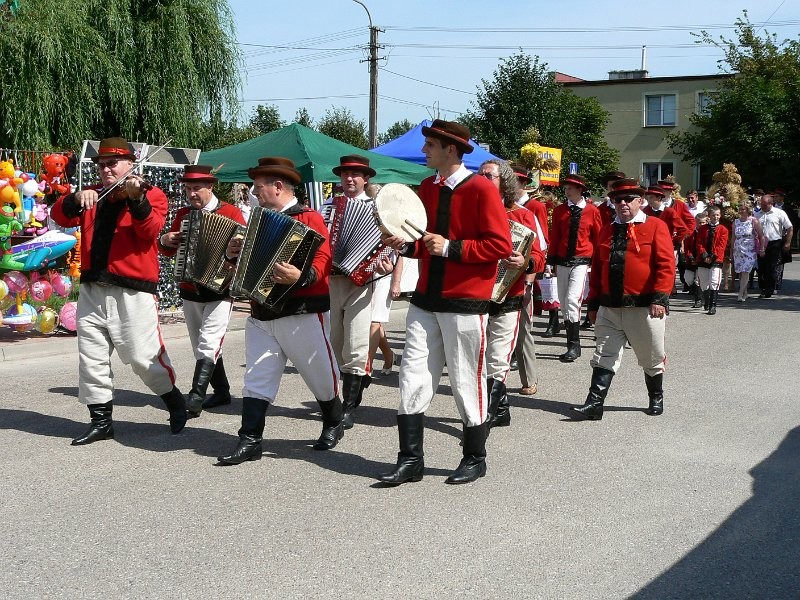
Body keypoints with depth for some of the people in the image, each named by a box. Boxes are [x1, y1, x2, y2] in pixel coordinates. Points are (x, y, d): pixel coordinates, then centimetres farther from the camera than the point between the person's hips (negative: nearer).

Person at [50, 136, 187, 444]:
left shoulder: (151, 194, 2)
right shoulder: (92, 196, 16)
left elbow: (151, 229, -16)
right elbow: (60, 216, 3)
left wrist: (136, 198, -33)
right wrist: (75, 198, -18)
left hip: (132, 292, -5)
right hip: (92, 291, 5)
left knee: (144, 356, -5)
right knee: (91, 359, 6)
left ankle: (175, 402, 18)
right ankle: (101, 421, 17)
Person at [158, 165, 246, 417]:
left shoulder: (230, 212, -3)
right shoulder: (183, 214, 11)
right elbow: (169, 249, 17)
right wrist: (165, 241, -4)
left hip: (220, 290, -6)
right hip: (190, 292, 6)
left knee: (208, 345, -16)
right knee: (201, 347, 11)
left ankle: (195, 399, -20)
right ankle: (221, 391, 23)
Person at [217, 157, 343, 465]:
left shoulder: (310, 218, -7)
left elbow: (322, 260, -19)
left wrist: (300, 277, -38)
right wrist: (233, 255, 3)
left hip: (302, 315, -6)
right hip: (261, 315, 6)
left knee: (319, 375, 8)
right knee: (257, 378, 1)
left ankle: (334, 424, 31)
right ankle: (250, 441, 2)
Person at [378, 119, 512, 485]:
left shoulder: (482, 190, -11)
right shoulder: (426, 188, 11)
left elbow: (501, 246, -15)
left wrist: (451, 248, -20)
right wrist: (405, 245, 0)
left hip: (465, 303, -6)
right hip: (425, 300, 6)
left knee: (466, 383, 4)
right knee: (412, 379, 3)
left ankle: (475, 460, 21)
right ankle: (410, 460, 12)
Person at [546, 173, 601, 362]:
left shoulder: (592, 211, 0)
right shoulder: (559, 211, 7)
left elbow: (598, 238, 7)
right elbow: (554, 236, 9)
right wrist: (551, 260, 5)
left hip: (582, 261, -4)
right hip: (562, 261, 4)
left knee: (572, 300, -18)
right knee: (563, 304, 8)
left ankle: (573, 346, -12)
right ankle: (573, 344, 21)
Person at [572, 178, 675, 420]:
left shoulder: (656, 226, -3)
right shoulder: (607, 231, 12)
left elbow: (666, 264, -10)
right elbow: (597, 269, 14)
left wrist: (660, 298, -18)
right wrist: (594, 303, 11)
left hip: (644, 307, -4)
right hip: (609, 308, 4)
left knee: (652, 358, 12)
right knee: (604, 358, 2)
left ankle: (656, 398, 31)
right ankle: (595, 404, 2)